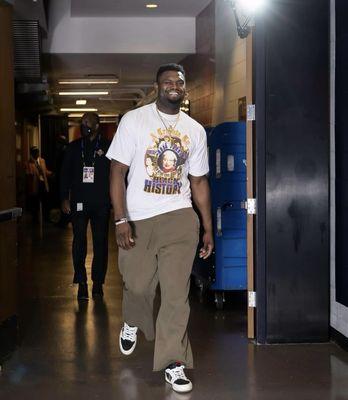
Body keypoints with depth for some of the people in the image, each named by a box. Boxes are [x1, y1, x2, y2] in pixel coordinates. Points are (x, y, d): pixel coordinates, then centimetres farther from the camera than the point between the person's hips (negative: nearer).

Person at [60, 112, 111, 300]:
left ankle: (98, 282, 11)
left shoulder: (107, 146, 2)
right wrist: (65, 198, 3)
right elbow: (65, 173, 11)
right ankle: (81, 282, 2)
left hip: (101, 203, -1)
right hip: (79, 202, 2)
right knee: (79, 241, -3)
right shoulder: (74, 147, 9)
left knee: (100, 242, 3)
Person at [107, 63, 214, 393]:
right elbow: (118, 171, -5)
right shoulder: (134, 120, -2)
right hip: (138, 219, -1)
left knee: (177, 292, -5)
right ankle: (132, 323, 44)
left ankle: (173, 362, 3)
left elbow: (199, 181, 13)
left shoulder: (195, 130, 8)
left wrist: (208, 228, 10)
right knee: (137, 285, 10)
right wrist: (121, 220, -14)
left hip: (179, 217, 2)